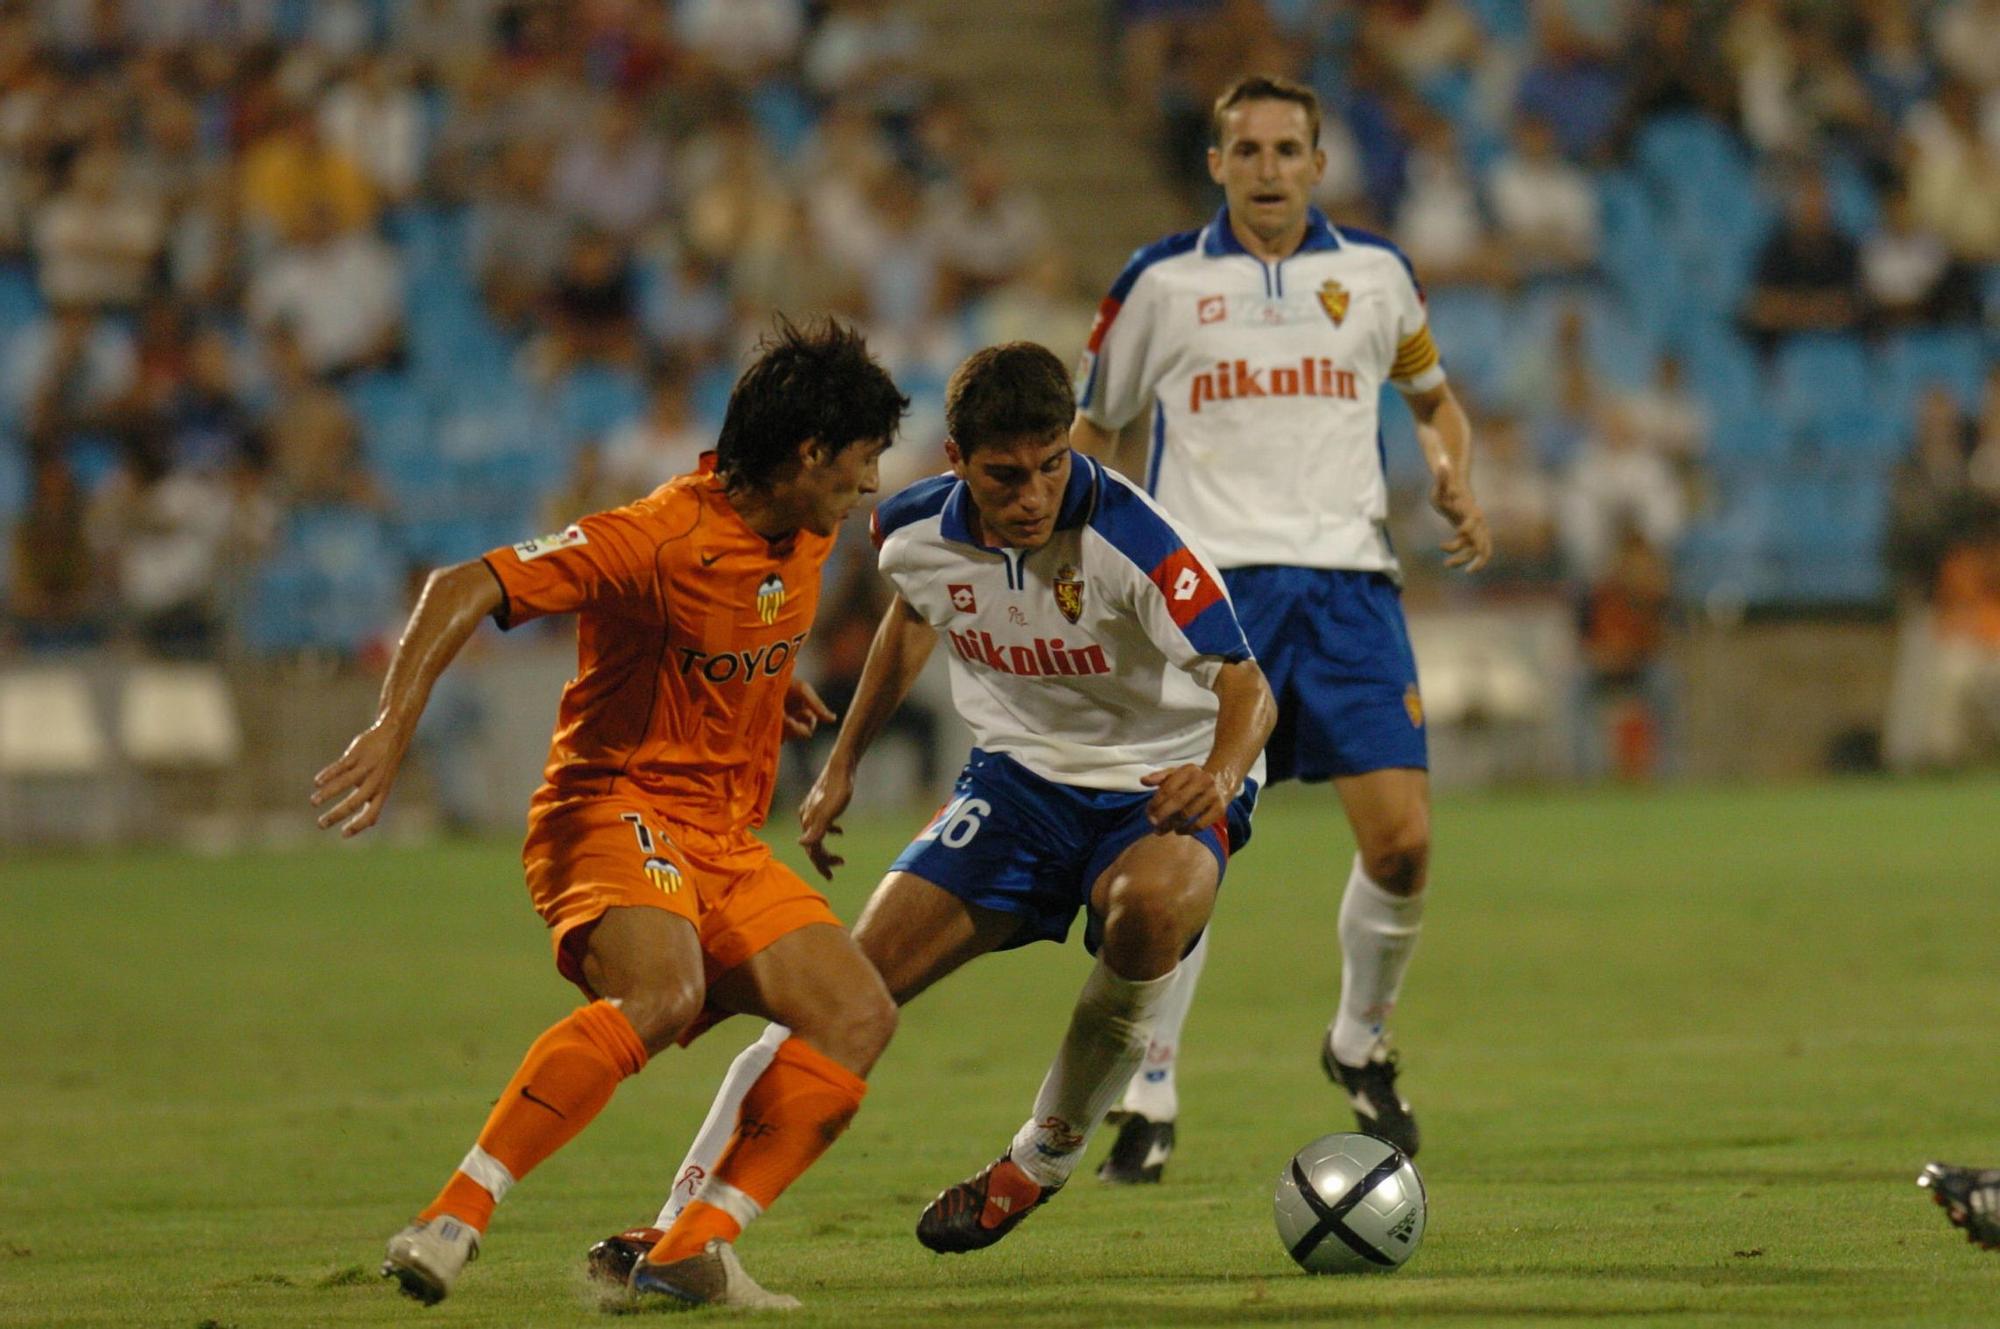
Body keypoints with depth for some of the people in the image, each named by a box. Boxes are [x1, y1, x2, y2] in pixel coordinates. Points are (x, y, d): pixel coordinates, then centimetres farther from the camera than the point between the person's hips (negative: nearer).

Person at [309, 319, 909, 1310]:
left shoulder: (807, 536, 7)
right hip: (615, 810, -9)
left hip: (724, 839, 9)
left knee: (857, 1017, -7)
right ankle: (449, 1226, -37)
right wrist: (394, 727, -33)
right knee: (662, 993, -36)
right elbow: (465, 589, -23)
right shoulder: (661, 539, -20)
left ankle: (696, 1247, -11)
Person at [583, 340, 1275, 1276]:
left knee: (1153, 904, -39)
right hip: (1018, 772, 4)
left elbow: (1245, 685, -33)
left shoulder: (1129, 540, -28)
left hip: (1158, 782, -4)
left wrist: (1220, 774, -54)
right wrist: (842, 764, 20)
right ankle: (687, 1217, -3)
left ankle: (1047, 1156, -14)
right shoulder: (918, 533, -11)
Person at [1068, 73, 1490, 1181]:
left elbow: (1433, 397, 26)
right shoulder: (1161, 281, 5)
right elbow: (1090, 426, 15)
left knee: (1401, 841, -8)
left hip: (1347, 580, 2)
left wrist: (1456, 484, 5)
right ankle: (1149, 1101, 0)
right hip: (1211, 580, -2)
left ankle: (1361, 1043, 18)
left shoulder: (1373, 273, 10)